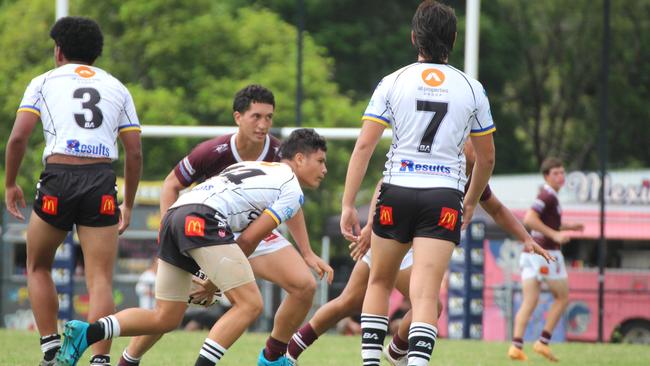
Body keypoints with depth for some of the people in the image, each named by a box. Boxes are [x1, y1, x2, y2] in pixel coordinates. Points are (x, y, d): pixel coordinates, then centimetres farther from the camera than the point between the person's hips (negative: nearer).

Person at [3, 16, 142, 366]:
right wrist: (128, 205, 23)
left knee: (38, 268, 19)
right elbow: (134, 153, 14)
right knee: (100, 280, 0)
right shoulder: (117, 88, 18)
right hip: (103, 185, 1)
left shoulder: (44, 82, 11)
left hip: (58, 181, -1)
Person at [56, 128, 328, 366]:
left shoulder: (250, 167, 33)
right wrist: (216, 281, 13)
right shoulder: (292, 190, 8)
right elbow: (249, 239, 2)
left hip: (174, 215, 9)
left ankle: (85, 333, -2)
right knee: (249, 304, -8)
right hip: (202, 220, -9)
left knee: (165, 318, 12)